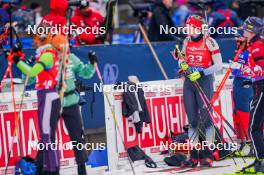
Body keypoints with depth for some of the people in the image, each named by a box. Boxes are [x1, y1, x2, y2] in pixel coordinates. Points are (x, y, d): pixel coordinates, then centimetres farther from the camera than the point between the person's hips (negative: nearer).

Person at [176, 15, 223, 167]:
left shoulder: (209, 42, -6)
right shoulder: (187, 42, 10)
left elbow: (218, 65, -9)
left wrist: (201, 73, -18)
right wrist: (182, 64, -3)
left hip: (204, 80, -5)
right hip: (189, 81, 5)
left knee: (206, 118, -8)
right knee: (192, 119, 5)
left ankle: (207, 155, -4)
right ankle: (194, 155, 8)